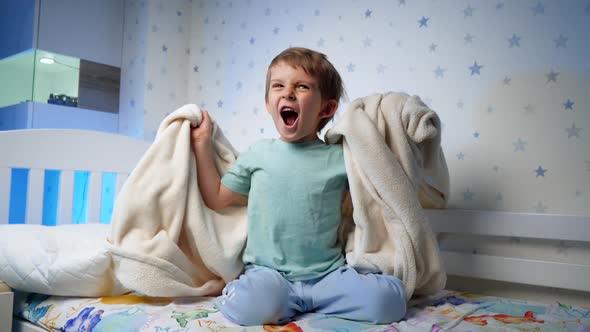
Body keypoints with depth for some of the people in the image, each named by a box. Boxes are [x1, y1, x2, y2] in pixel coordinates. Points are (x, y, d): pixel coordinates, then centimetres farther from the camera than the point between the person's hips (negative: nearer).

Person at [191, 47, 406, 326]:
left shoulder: (340, 159, 2)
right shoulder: (258, 154, 6)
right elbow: (216, 200, 14)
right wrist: (203, 144, 11)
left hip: (328, 274, 2)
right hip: (268, 272, -1)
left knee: (388, 299, -22)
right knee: (248, 306, -34)